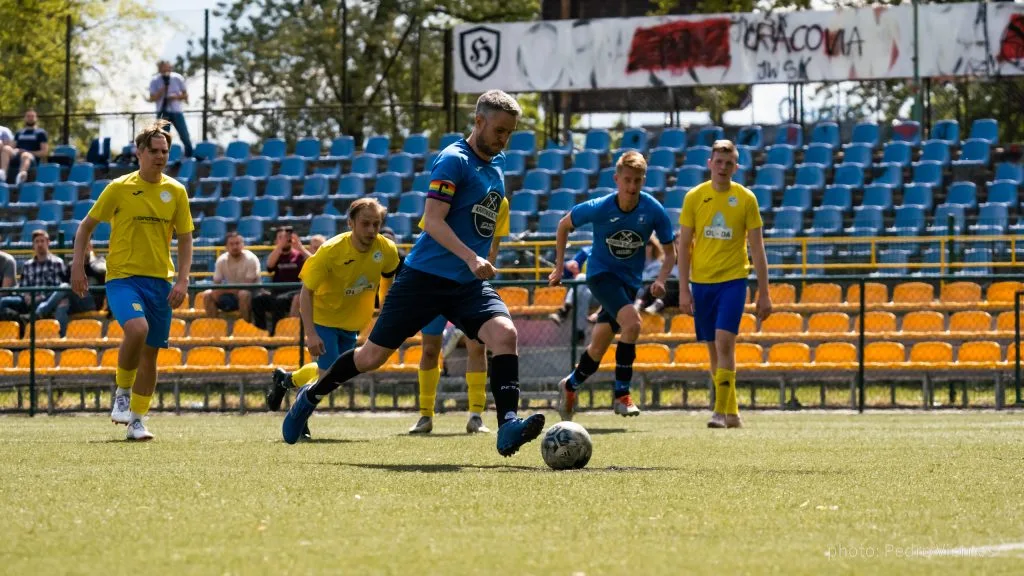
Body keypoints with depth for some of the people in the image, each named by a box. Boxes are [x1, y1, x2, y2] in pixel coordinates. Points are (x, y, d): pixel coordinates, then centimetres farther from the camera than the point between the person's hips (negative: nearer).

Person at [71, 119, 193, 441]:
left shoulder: (175, 191, 5)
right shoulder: (119, 188, -3)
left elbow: (185, 239, 9)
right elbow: (87, 226, 6)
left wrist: (182, 280, -3)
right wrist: (78, 265, -2)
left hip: (159, 280, 4)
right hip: (122, 277, -4)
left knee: (150, 352, 5)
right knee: (137, 328, -29)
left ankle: (136, 420, 18)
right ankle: (122, 392, -7)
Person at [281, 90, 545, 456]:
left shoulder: (497, 164, 12)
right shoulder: (453, 160, -12)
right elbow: (432, 220, -21)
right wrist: (470, 258, -31)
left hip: (470, 284, 6)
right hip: (426, 275, -6)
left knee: (505, 333, -23)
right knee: (373, 355, 3)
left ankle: (508, 426, -30)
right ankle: (311, 396, 27)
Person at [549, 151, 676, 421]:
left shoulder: (654, 211, -13)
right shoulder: (599, 208, -17)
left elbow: (670, 250, 0)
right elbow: (564, 225, 1)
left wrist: (660, 279, -18)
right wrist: (559, 267, 3)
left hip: (629, 280, 3)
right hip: (601, 273, -3)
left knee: (598, 348, 7)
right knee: (632, 320, -29)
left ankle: (570, 385, 37)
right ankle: (622, 395, -20)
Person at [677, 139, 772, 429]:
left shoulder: (745, 199, -1)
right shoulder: (694, 197, 3)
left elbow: (757, 248, 2)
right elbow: (684, 245, 6)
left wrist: (764, 293, 0)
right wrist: (684, 289, 0)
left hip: (733, 280, -3)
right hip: (701, 281, 3)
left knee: (724, 342, -17)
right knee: (714, 348, 6)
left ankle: (721, 411, -16)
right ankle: (732, 412, 15)